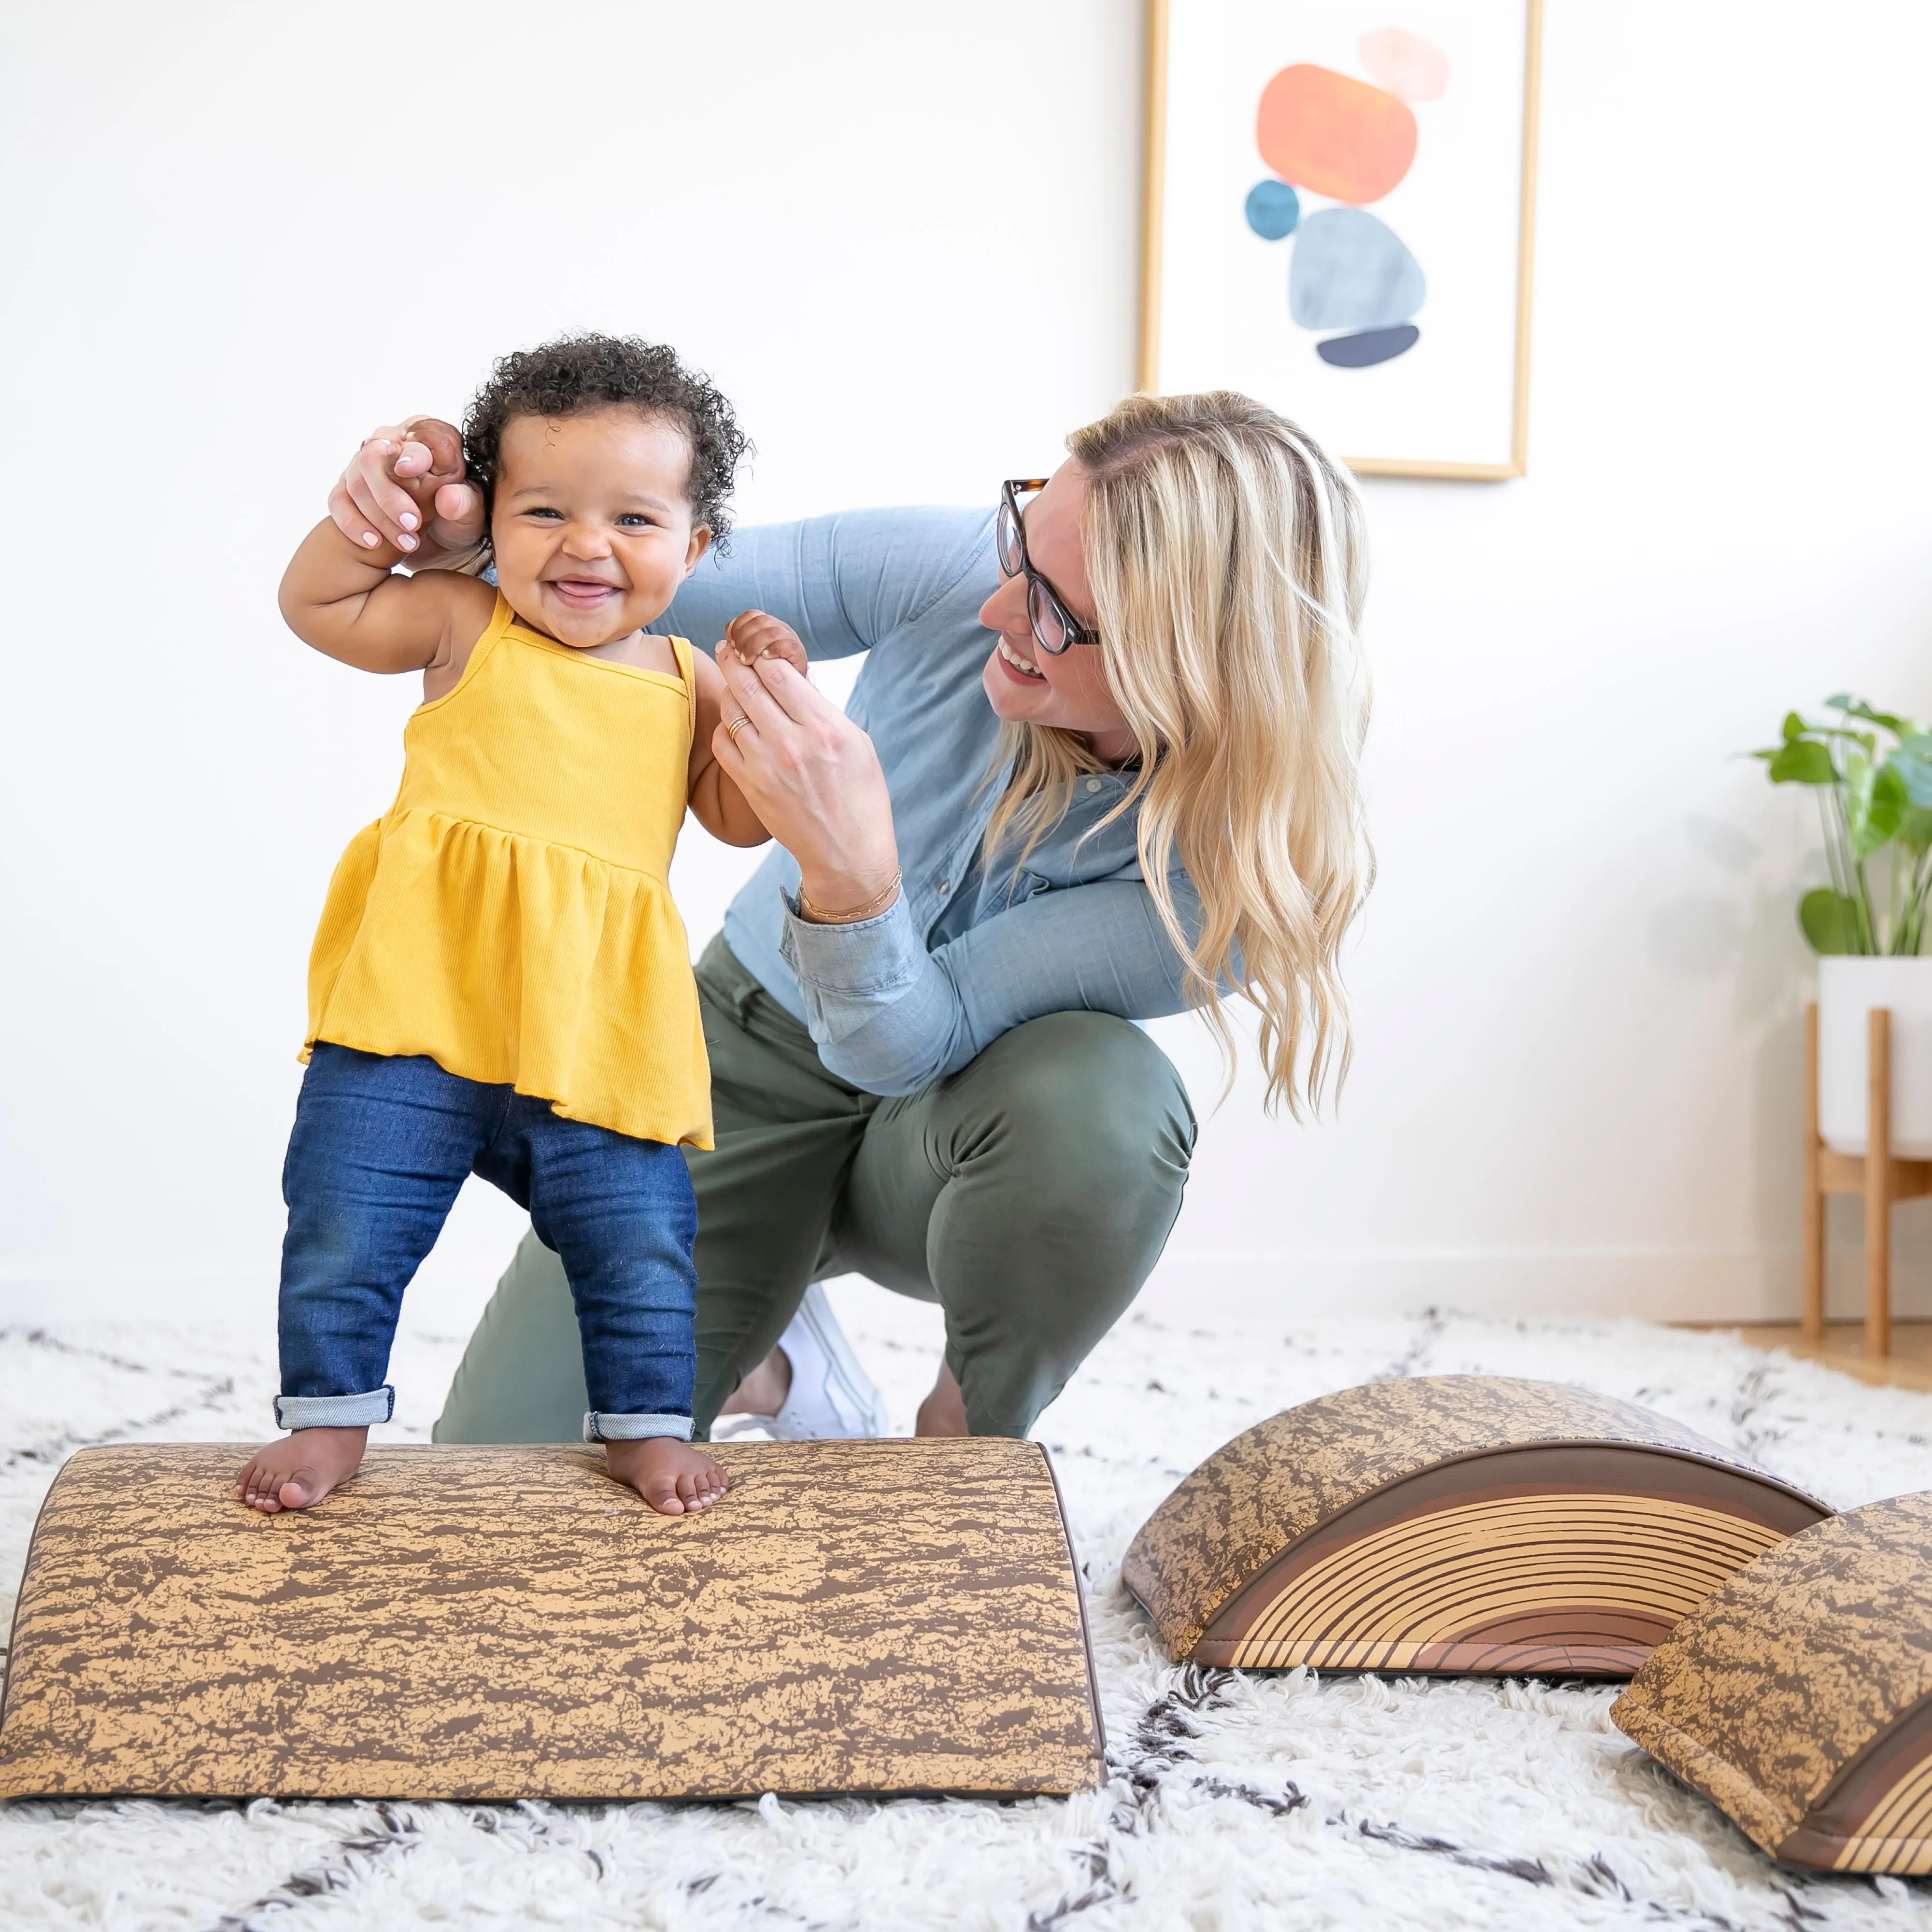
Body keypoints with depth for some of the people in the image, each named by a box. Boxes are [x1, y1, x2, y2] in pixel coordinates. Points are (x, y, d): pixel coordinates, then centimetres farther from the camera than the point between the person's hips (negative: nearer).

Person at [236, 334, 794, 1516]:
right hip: (420, 1007, -1)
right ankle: (330, 1417, 19)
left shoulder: (684, 680, 13)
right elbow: (315, 606, 14)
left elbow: (739, 818, 17)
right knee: (346, 1226, 0)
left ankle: (646, 1423, 23)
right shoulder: (465, 627, 7)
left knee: (641, 1241, 3)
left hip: (597, 1029, 2)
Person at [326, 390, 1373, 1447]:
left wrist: (852, 874, -50)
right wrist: (464, 537, -32)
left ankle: (968, 1438, -7)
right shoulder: (954, 570, -23)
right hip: (748, 1054, 2)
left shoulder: (1234, 851, -28)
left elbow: (915, 1044, -30)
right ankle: (770, 1348, 20)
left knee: (1100, 1099, -40)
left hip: (947, 1135, -1)